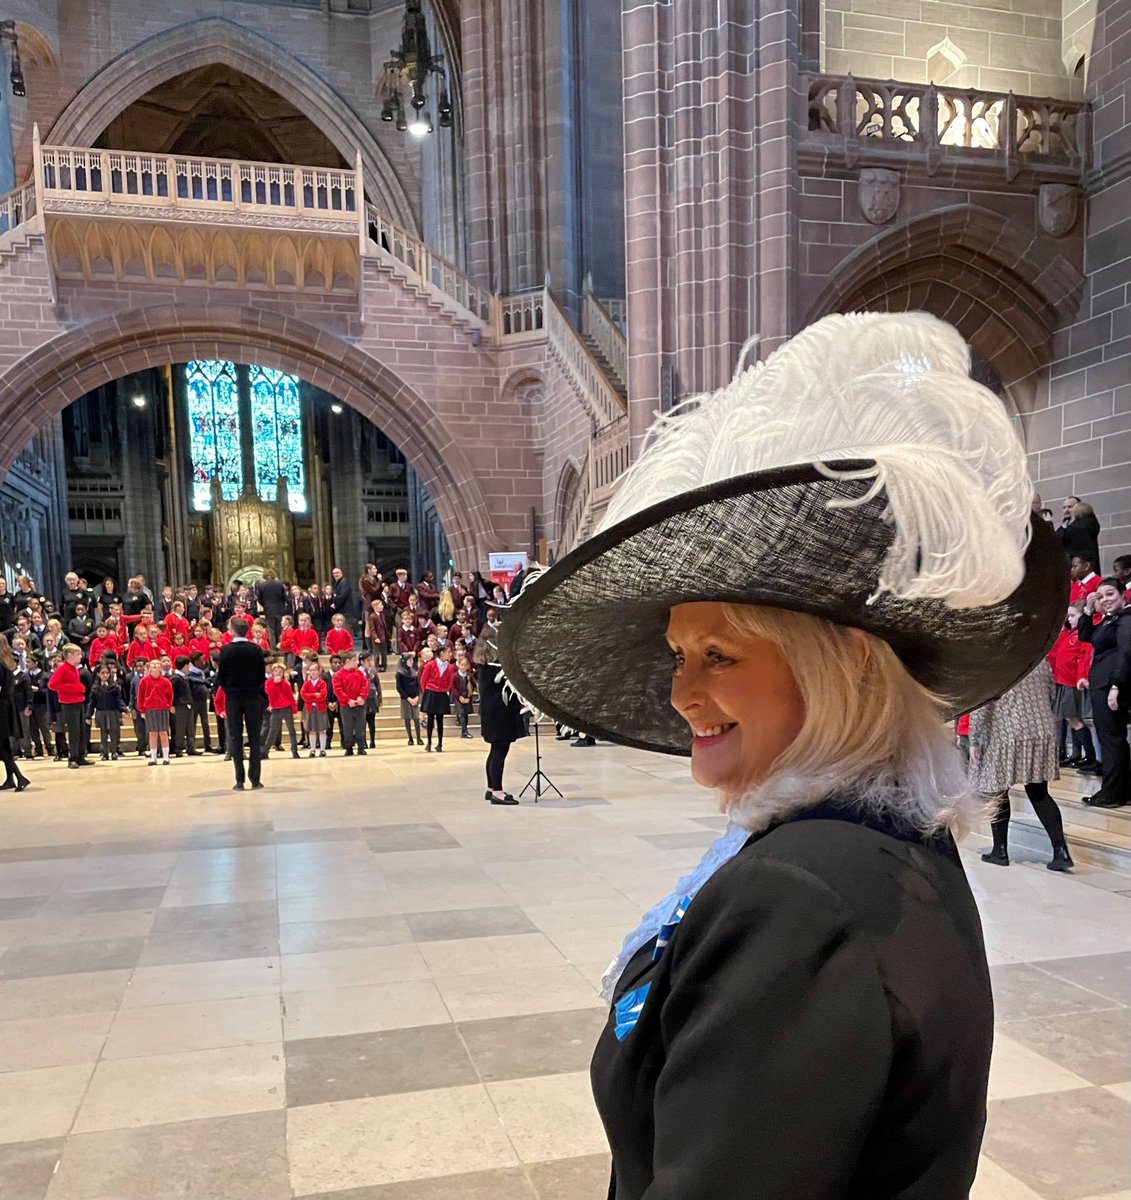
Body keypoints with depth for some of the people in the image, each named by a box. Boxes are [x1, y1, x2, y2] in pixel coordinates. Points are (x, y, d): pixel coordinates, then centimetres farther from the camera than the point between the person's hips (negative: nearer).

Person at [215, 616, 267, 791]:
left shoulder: (226, 650, -8)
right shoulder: (256, 649, -3)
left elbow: (220, 677, -5)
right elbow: (262, 676, -1)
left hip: (233, 698, -1)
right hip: (253, 697, 1)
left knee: (235, 738, 5)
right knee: (254, 738, 6)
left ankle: (239, 781, 2)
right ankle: (255, 780, 4)